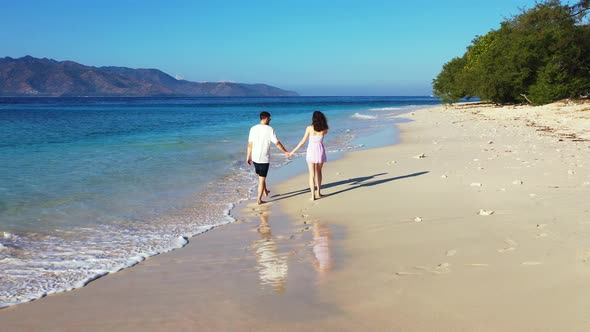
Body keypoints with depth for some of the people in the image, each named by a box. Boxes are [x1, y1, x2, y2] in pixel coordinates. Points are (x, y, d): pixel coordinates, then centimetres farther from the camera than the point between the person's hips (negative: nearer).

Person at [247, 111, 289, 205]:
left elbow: (250, 144, 0)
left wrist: (248, 156, 9)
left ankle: (265, 191, 45)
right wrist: (285, 152, 2)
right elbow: (277, 143, -10)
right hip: (264, 158, -5)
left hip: (255, 157, 5)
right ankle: (259, 200, 6)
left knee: (260, 176, 25)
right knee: (262, 179, 3)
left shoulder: (253, 129, 0)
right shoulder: (269, 129, -11)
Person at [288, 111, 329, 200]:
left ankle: (313, 196, 1)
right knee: (319, 172, 22)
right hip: (320, 152, 2)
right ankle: (318, 192, 28)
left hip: (311, 152, -2)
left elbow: (303, 141, -8)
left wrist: (293, 151, -2)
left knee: (312, 175, 4)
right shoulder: (324, 129, -4)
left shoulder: (309, 128, -10)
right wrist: (321, 124, 14)